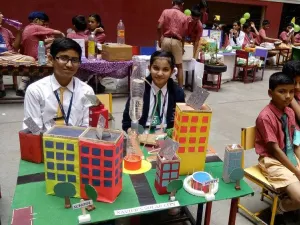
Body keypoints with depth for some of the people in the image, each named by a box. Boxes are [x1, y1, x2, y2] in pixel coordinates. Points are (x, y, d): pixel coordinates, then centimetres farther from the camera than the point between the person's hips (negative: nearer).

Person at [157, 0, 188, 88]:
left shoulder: (165, 12, 4)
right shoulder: (184, 17, 6)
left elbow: (159, 27, -5)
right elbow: (183, 34, 8)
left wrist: (159, 40, 6)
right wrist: (182, 46, 21)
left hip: (166, 40, 1)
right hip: (177, 41, 0)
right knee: (179, 66, 7)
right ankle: (180, 88, 8)